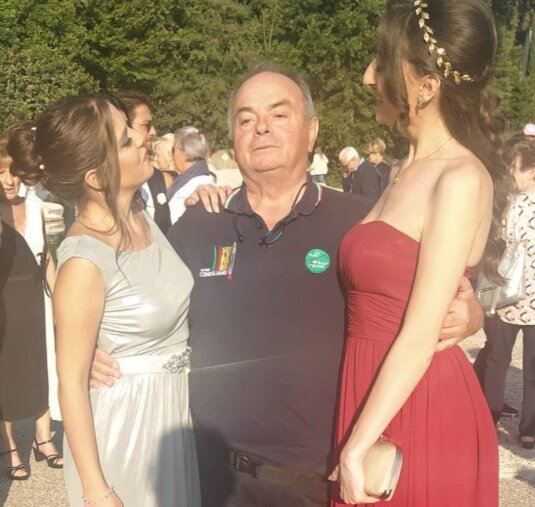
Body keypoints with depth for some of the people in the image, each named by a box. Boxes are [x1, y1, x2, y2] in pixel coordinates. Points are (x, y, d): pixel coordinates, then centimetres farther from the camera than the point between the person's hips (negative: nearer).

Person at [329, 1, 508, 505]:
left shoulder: (461, 180, -18)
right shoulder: (409, 171, 9)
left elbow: (420, 337, -20)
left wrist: (356, 448, -17)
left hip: (420, 413, -8)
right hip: (380, 400, 8)